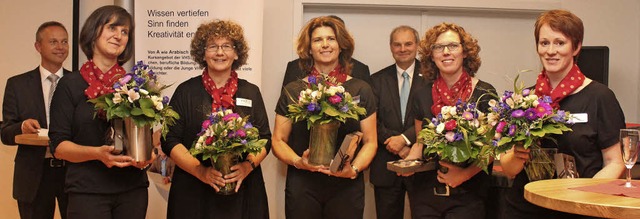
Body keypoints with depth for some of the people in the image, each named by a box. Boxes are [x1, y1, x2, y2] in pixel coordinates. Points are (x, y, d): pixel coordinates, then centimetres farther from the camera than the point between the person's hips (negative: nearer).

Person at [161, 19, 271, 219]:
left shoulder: (251, 92, 8)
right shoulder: (186, 91, 2)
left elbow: (264, 139, 7)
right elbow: (170, 140, -2)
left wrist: (248, 166, -12)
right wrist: (201, 171, -14)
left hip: (242, 191, 2)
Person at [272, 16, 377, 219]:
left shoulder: (361, 90, 3)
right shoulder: (292, 91, 4)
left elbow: (370, 141, 4)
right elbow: (278, 141, 6)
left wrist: (354, 169, -13)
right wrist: (297, 162, -13)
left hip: (347, 186, 0)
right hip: (301, 186, 0)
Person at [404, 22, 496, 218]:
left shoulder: (484, 94, -5)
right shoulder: (423, 96, 6)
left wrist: (465, 174, -16)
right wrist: (409, 161, -3)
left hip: (467, 195, -3)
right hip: (426, 193, 3)